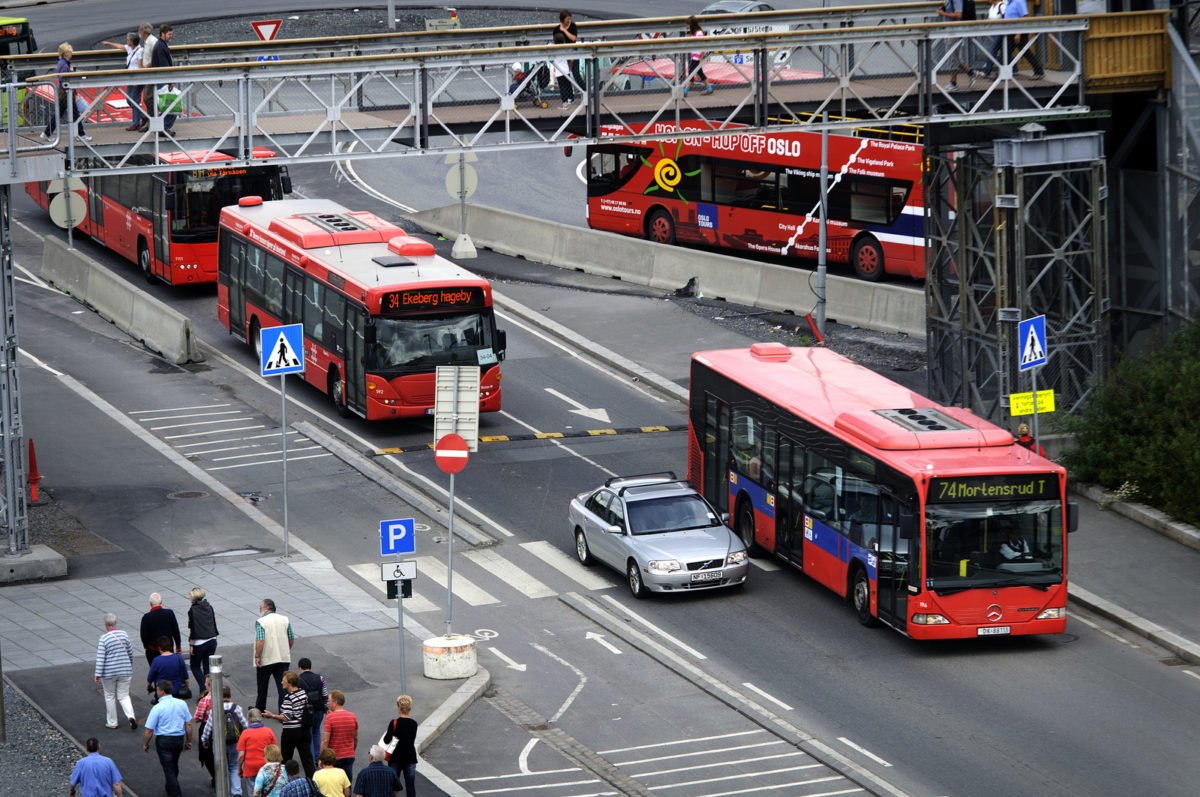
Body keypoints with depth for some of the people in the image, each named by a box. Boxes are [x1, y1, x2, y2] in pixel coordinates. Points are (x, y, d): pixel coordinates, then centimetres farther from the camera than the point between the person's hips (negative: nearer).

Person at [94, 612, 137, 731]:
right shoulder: (124, 635, -1)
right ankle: (130, 716, -13)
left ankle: (112, 722, 20)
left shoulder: (104, 638, -14)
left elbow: (100, 658, -16)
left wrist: (98, 674, -13)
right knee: (124, 695, 10)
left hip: (109, 673, -3)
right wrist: (130, 667, 23)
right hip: (125, 671, 3)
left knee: (110, 697, 14)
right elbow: (130, 653, 7)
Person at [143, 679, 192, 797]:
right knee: (174, 766, 26)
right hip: (179, 739, 5)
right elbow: (188, 724, 3)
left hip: (163, 740, -5)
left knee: (169, 769, 2)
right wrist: (188, 741, 14)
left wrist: (145, 744, 3)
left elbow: (149, 731, -13)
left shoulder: (157, 708, -17)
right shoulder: (181, 704, -3)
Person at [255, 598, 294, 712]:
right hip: (284, 658, 3)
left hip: (265, 660, -3)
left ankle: (259, 711, 29)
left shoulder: (261, 622, -14)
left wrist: (257, 656, -14)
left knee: (262, 687, 15)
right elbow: (291, 639, 6)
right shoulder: (285, 620, 1)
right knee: (283, 686, 4)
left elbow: (260, 641, -23)